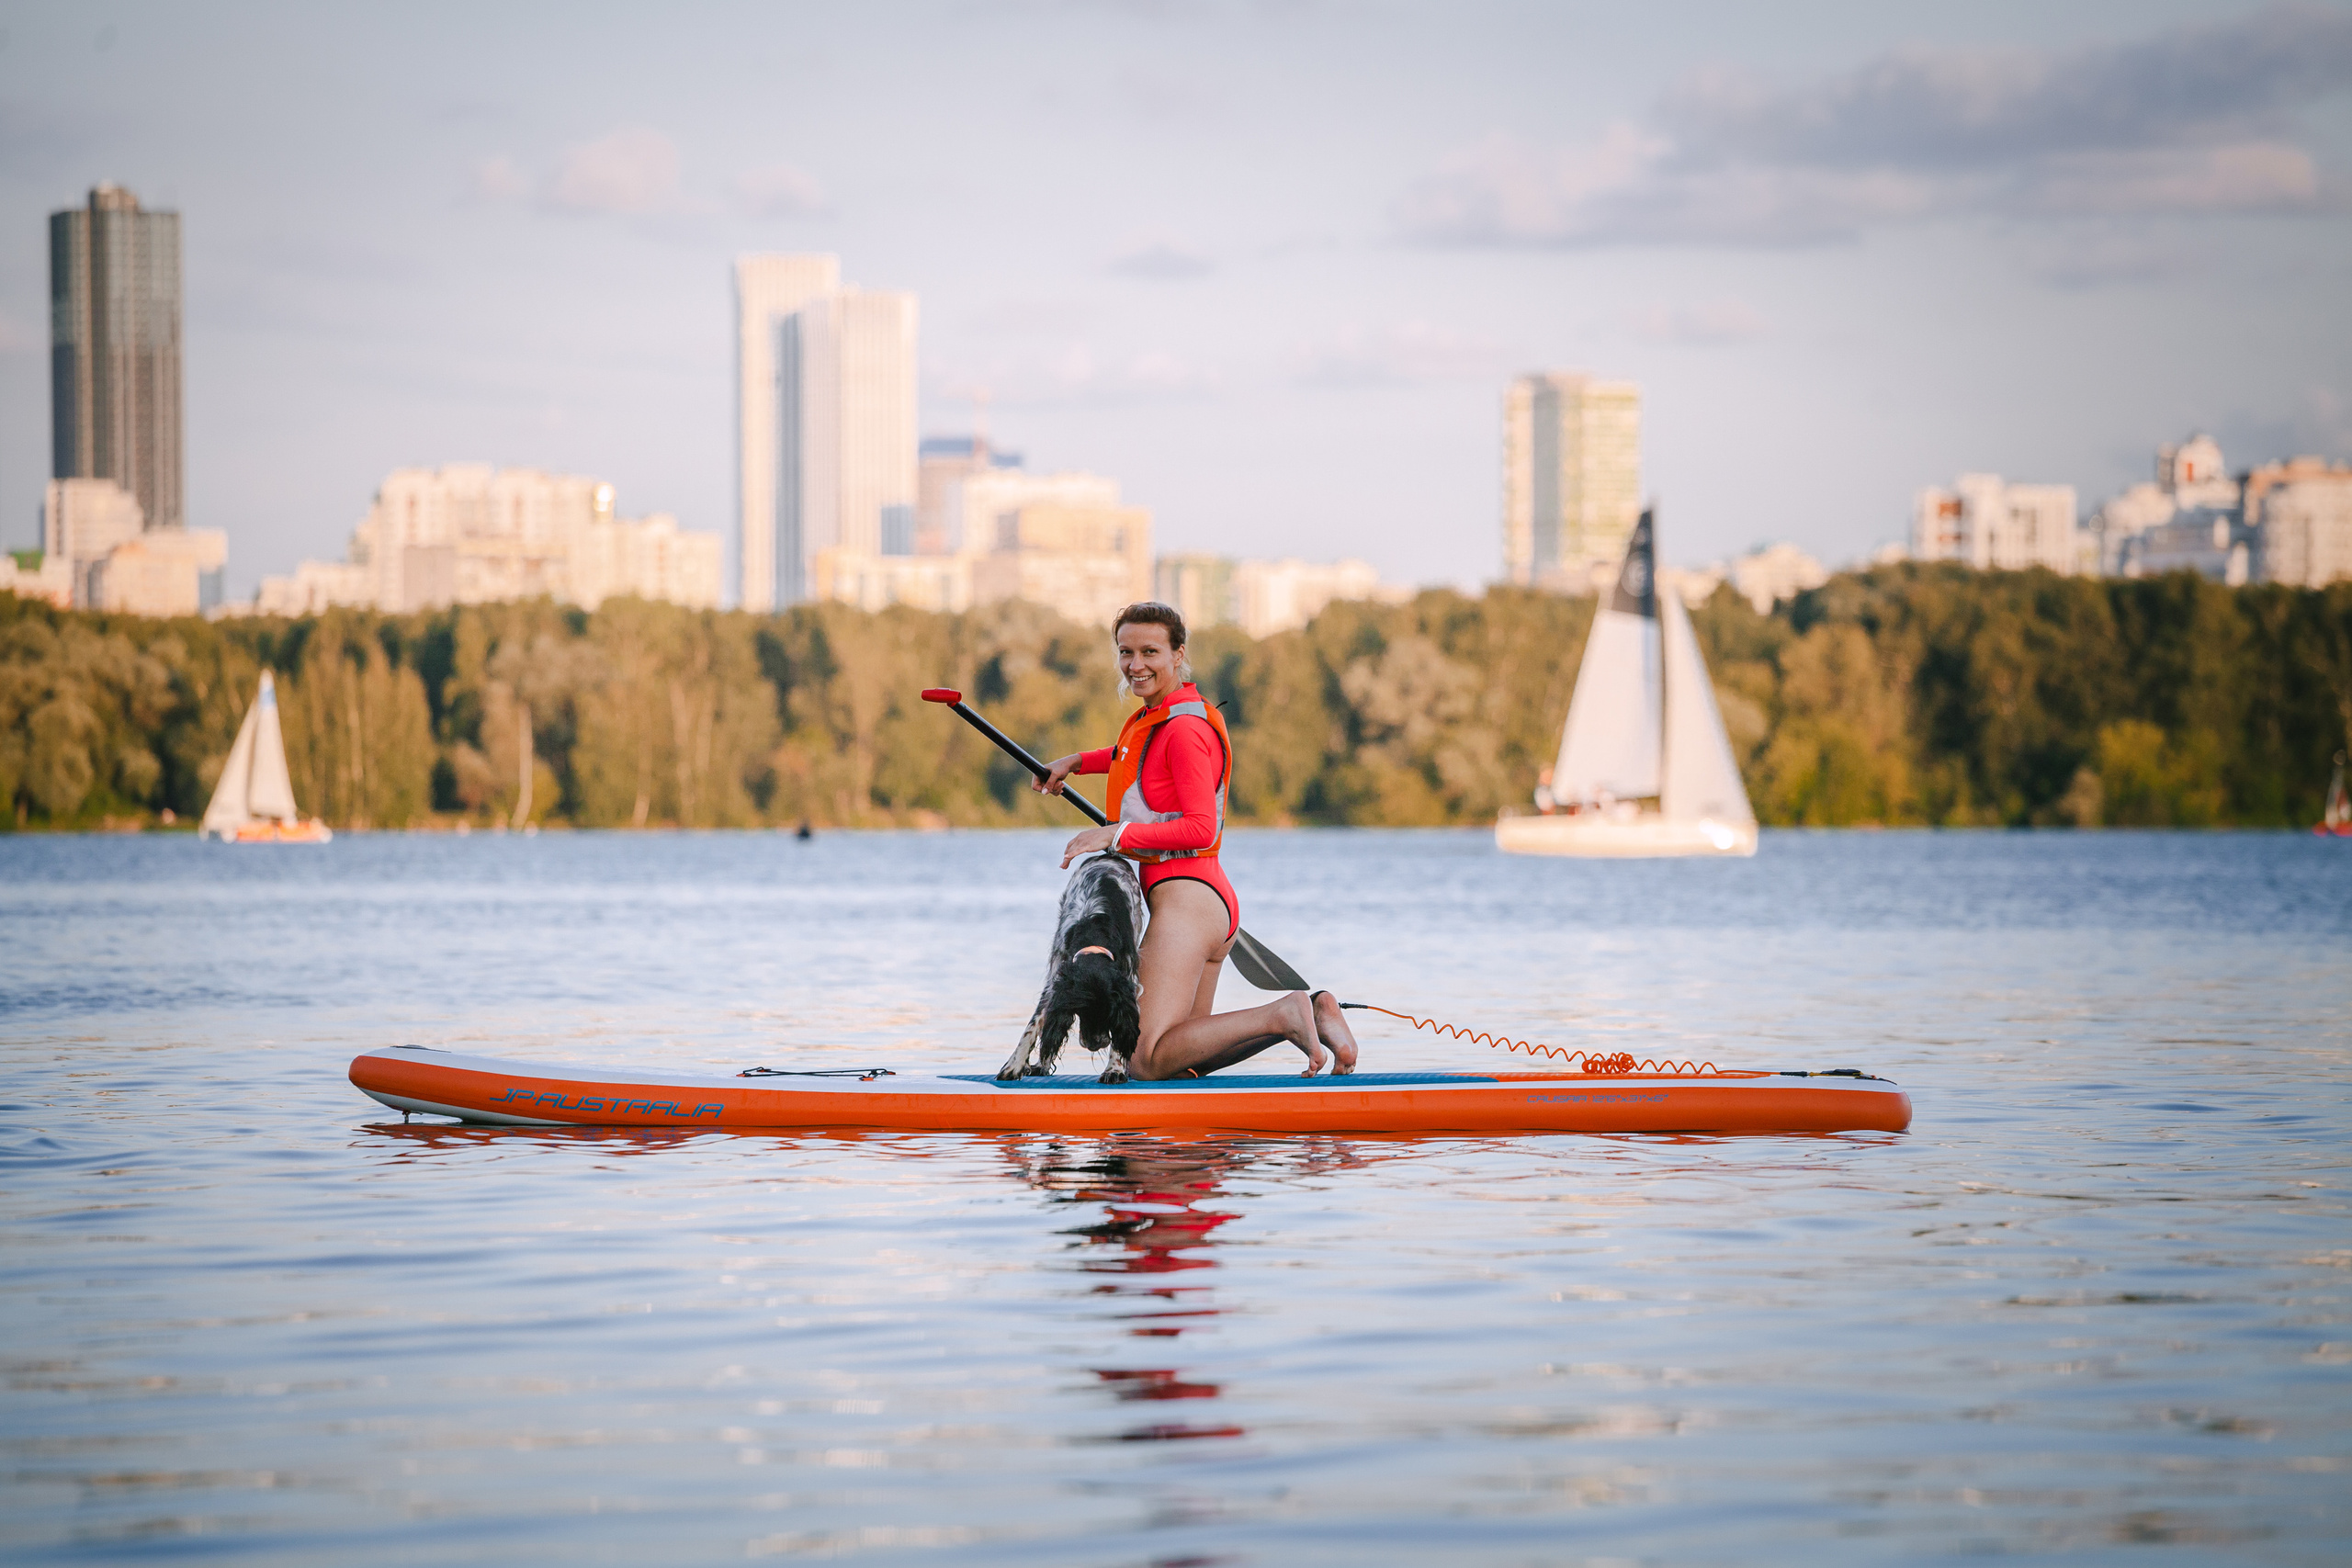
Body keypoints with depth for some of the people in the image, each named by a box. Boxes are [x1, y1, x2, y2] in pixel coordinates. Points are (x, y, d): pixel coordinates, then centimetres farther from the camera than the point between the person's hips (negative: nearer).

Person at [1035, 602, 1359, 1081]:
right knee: (1185, 1060, 15)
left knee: (1148, 1063, -18)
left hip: (1184, 898, -10)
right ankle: (1311, 1014, 8)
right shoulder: (1155, 715, 17)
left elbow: (1200, 828, -20)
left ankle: (1282, 1016, -16)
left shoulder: (1184, 728, -13)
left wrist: (1117, 834, -17)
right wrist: (1076, 762, 36)